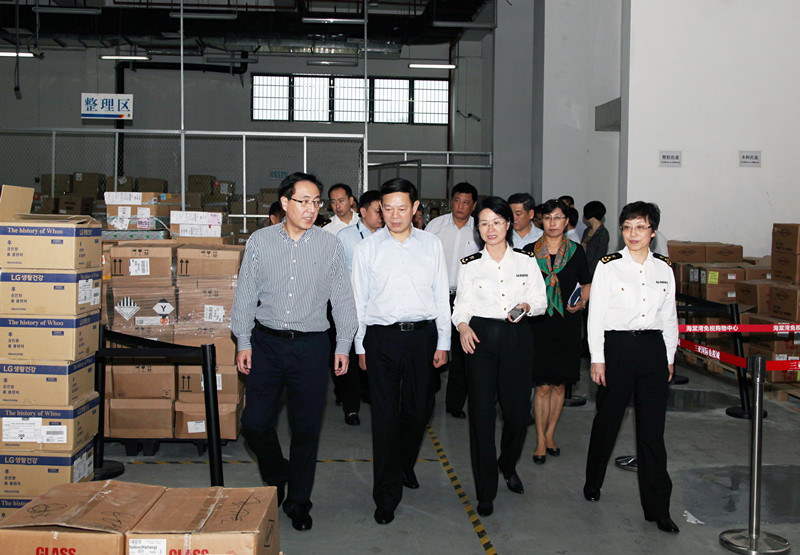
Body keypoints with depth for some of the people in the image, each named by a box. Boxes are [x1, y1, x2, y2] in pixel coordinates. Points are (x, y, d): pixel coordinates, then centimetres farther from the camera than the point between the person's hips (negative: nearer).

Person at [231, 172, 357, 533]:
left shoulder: (330, 245, 2)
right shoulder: (260, 241, 2)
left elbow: (342, 298, 6)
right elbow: (245, 294, 6)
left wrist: (343, 345, 4)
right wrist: (243, 342, 2)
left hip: (310, 344, -1)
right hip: (266, 342, 1)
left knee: (306, 428, 5)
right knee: (254, 423, 3)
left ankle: (298, 501, 23)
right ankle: (277, 478, 31)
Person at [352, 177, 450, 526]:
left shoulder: (431, 244, 6)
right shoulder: (368, 247, 2)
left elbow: (441, 296, 8)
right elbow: (359, 300, 5)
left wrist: (442, 343, 6)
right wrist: (361, 346, 3)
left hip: (423, 334, 2)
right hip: (382, 337, -2)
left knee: (419, 408, 11)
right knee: (385, 415, -1)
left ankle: (405, 466, 39)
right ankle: (387, 495, 9)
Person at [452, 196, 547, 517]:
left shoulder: (526, 261, 8)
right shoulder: (469, 265, 6)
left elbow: (540, 299, 8)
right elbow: (462, 303, 2)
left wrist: (527, 306, -13)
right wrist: (462, 325, -17)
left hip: (516, 338, 1)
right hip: (480, 338, -1)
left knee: (518, 411, 3)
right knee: (481, 413, -2)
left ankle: (508, 466, 35)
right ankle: (485, 491, 11)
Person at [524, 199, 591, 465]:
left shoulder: (576, 251, 4)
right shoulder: (530, 250, 2)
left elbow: (587, 284, 14)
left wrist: (582, 302, -4)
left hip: (567, 323, 2)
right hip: (538, 323, -1)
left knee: (559, 384, 9)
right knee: (543, 386, -4)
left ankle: (550, 434, 23)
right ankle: (541, 441, 6)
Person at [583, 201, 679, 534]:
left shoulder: (664, 268, 7)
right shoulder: (608, 266, -4)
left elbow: (669, 316, 13)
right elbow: (596, 315, -4)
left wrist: (669, 357, 12)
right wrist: (597, 359, -7)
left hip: (653, 347, 3)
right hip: (617, 347, -2)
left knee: (652, 428, 2)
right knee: (607, 419, 10)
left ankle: (657, 507, 9)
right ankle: (593, 483, 34)